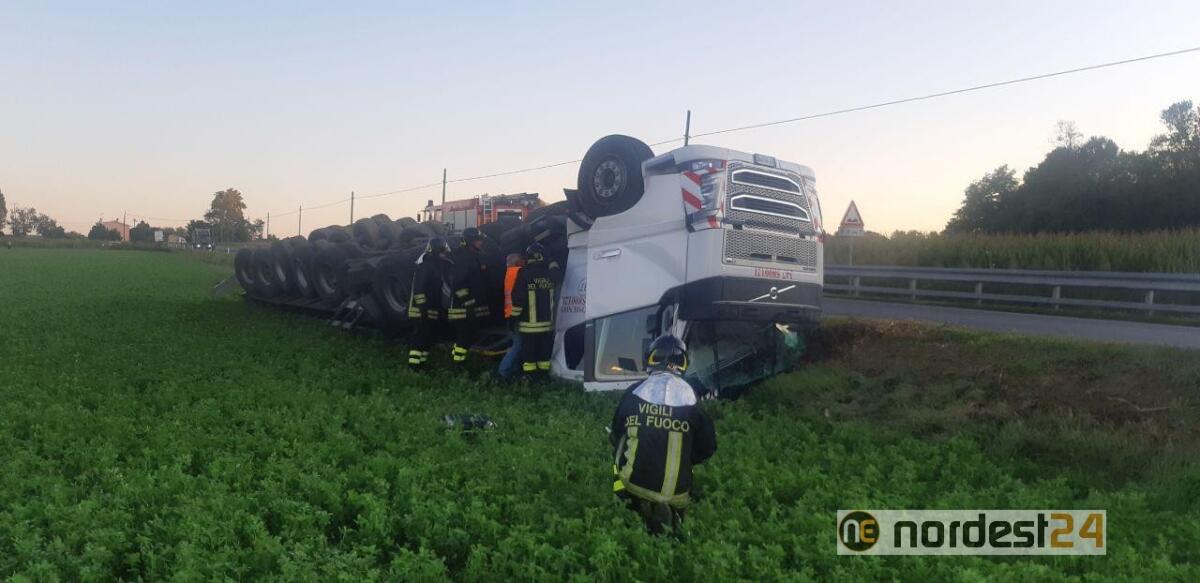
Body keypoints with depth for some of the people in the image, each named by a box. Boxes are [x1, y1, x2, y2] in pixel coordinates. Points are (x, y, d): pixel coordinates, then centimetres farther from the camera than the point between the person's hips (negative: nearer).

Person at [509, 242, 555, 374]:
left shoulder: (524, 273, -11)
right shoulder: (550, 273, 4)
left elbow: (518, 297, -12)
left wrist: (515, 315, -5)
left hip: (529, 322, -4)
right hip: (547, 321, 4)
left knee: (529, 347, 2)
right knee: (545, 347, 12)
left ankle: (529, 368, 4)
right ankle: (545, 367, 17)